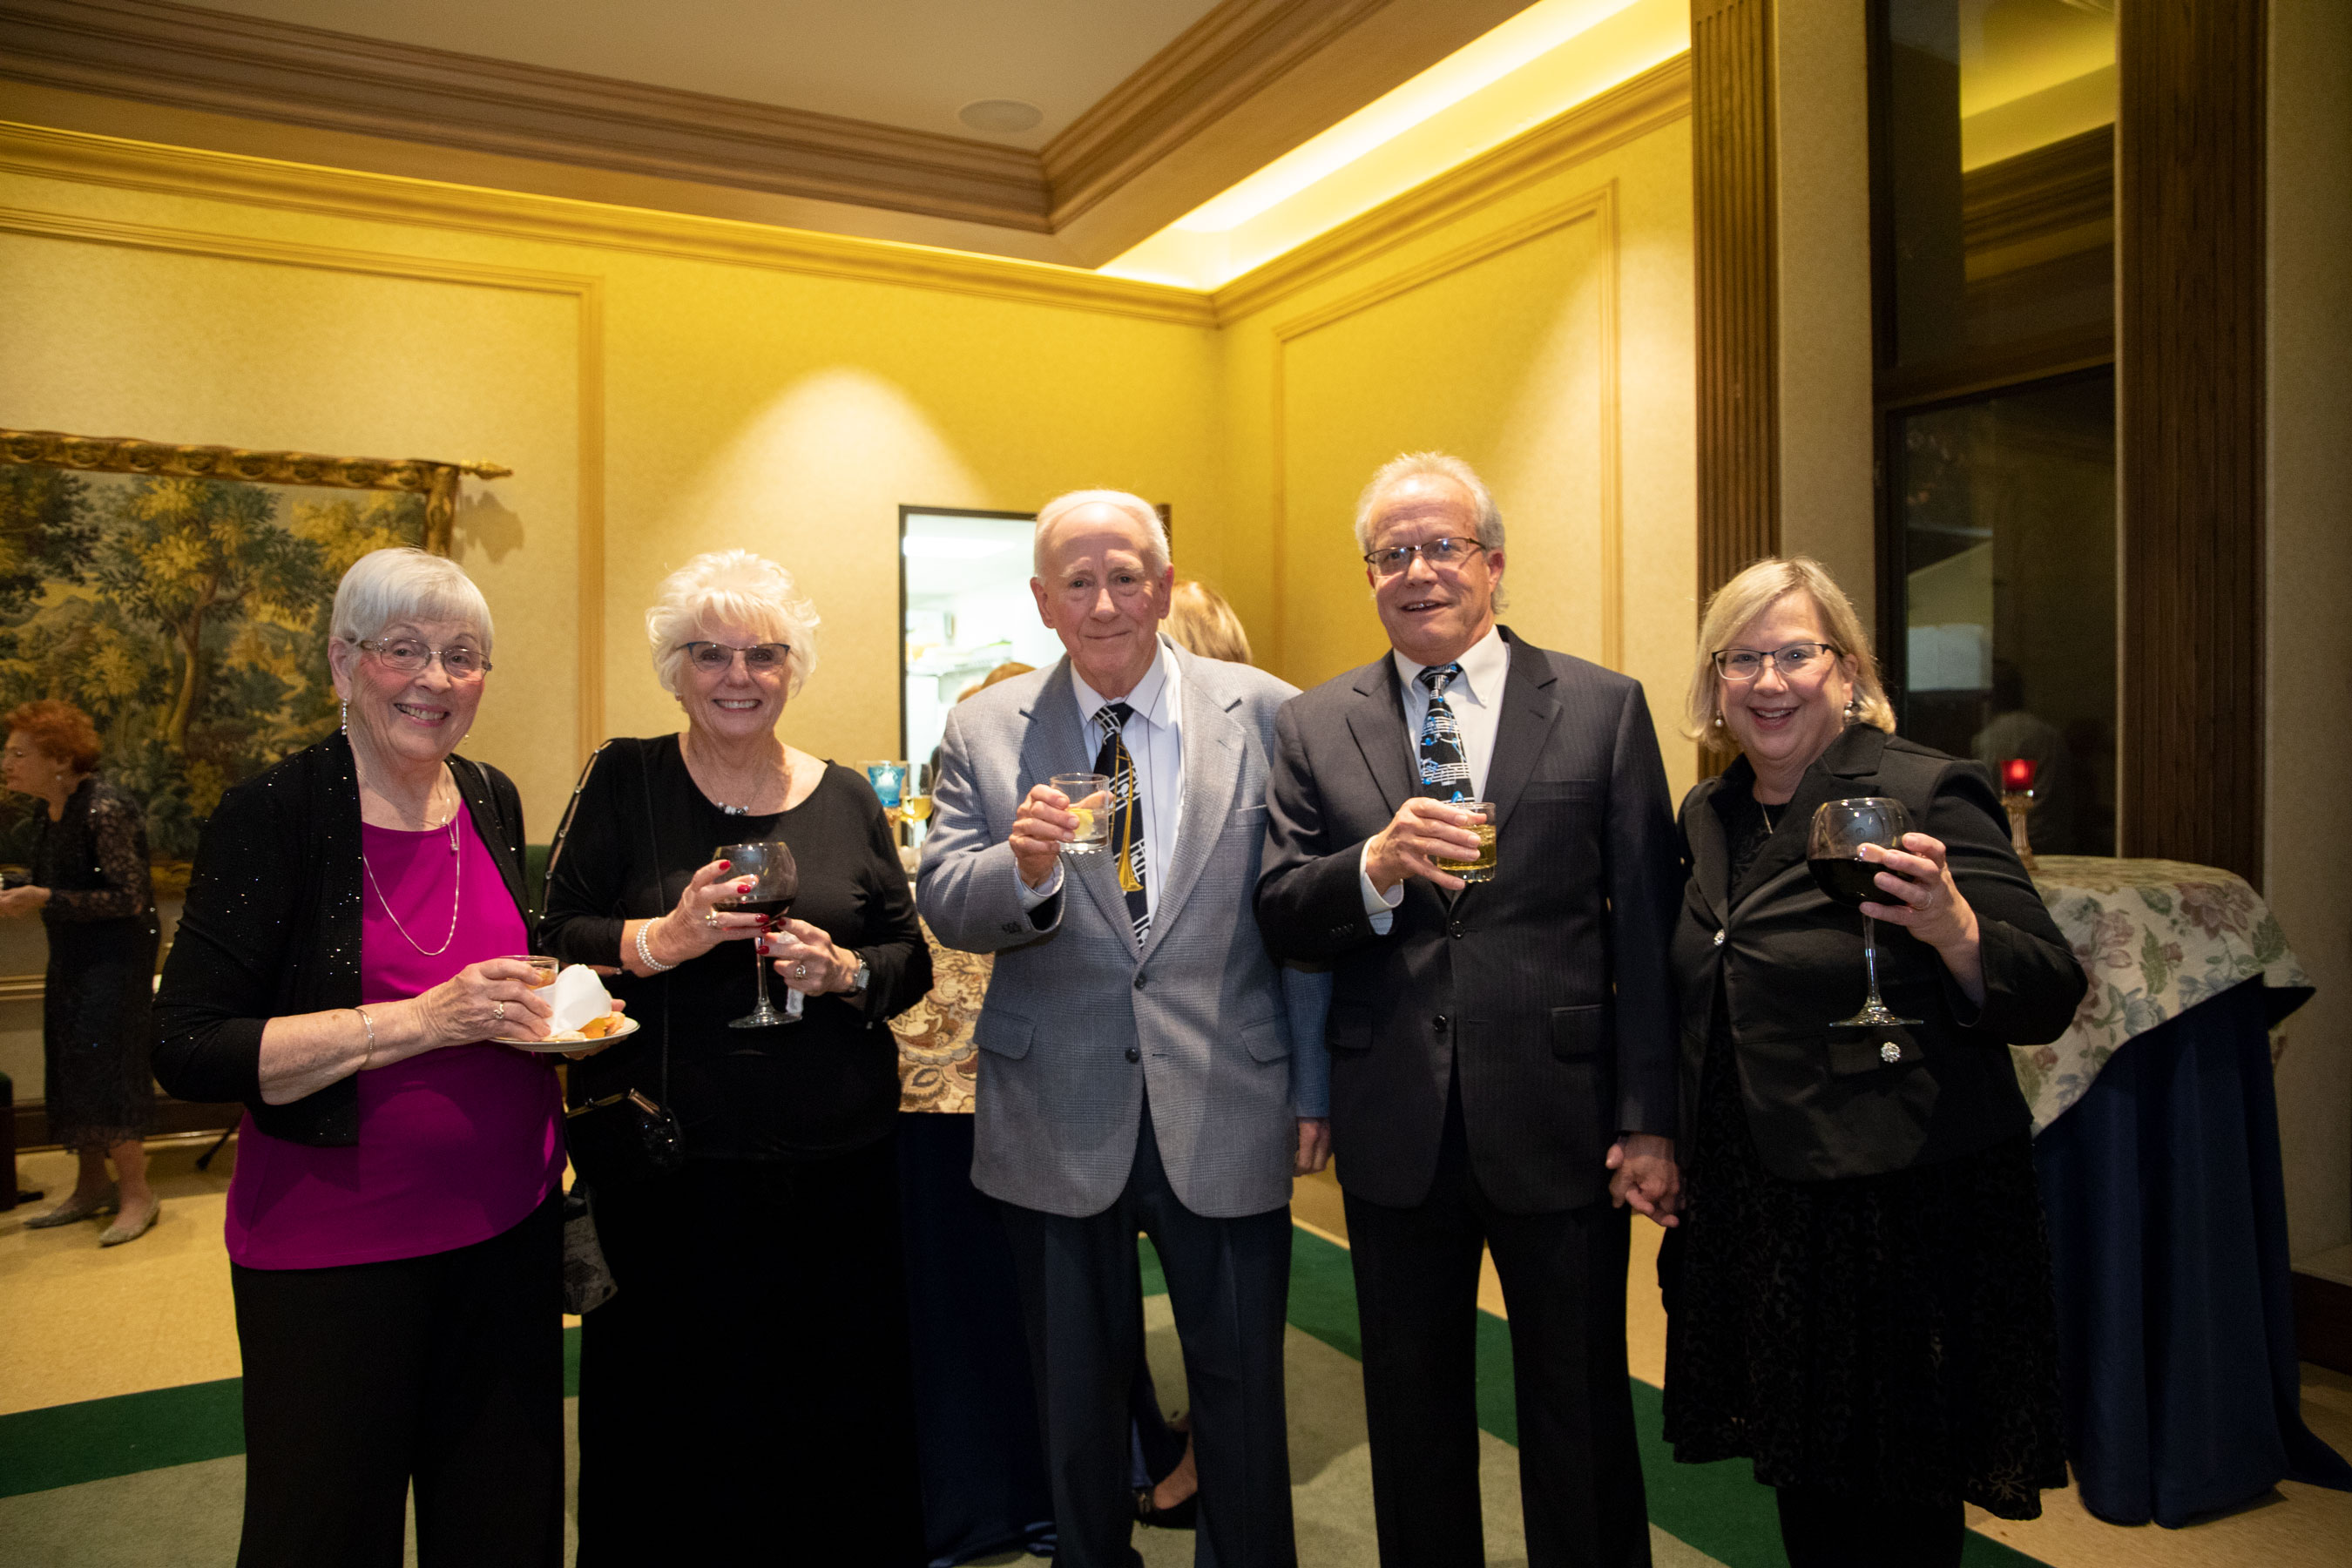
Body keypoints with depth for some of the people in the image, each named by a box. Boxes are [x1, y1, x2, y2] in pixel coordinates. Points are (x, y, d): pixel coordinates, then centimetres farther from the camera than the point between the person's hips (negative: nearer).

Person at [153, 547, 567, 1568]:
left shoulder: (491, 802, 4)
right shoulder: (272, 814, -13)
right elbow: (188, 1052, -18)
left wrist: (551, 1004, -2)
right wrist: (420, 1021, -26)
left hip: (506, 1222, 5)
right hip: (332, 1245, -5)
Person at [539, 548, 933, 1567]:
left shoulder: (845, 797, 6)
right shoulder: (626, 780, 1)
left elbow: (909, 958, 8)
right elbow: (553, 941, -2)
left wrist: (843, 973, -12)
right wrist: (665, 938, -18)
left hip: (835, 1155, 2)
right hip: (666, 1161, -1)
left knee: (839, 1410, 11)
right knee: (669, 1411, 9)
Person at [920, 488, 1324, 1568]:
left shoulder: (1266, 714, -1)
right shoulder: (985, 730, 2)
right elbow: (943, 906, -4)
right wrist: (1021, 869, -26)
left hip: (1227, 1118, -1)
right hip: (1058, 1125, 1)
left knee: (1241, 1391, 13)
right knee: (1075, 1398, 18)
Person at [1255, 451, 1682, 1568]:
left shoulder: (1602, 709, 0)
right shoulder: (1314, 726, 4)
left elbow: (1647, 932, -2)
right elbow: (1278, 917, -2)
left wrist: (1649, 1121, -6)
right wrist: (1374, 868, -22)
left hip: (1559, 1125, -1)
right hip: (1395, 1131, 2)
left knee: (1580, 1416, 15)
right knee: (1413, 1421, 19)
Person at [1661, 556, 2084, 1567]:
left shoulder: (1926, 794, -12)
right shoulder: (1709, 813, 7)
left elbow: (2048, 1002, -15)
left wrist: (1953, 930, -34)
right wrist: (1667, 1143, 9)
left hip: (1901, 1213, -6)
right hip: (1755, 1212, 6)